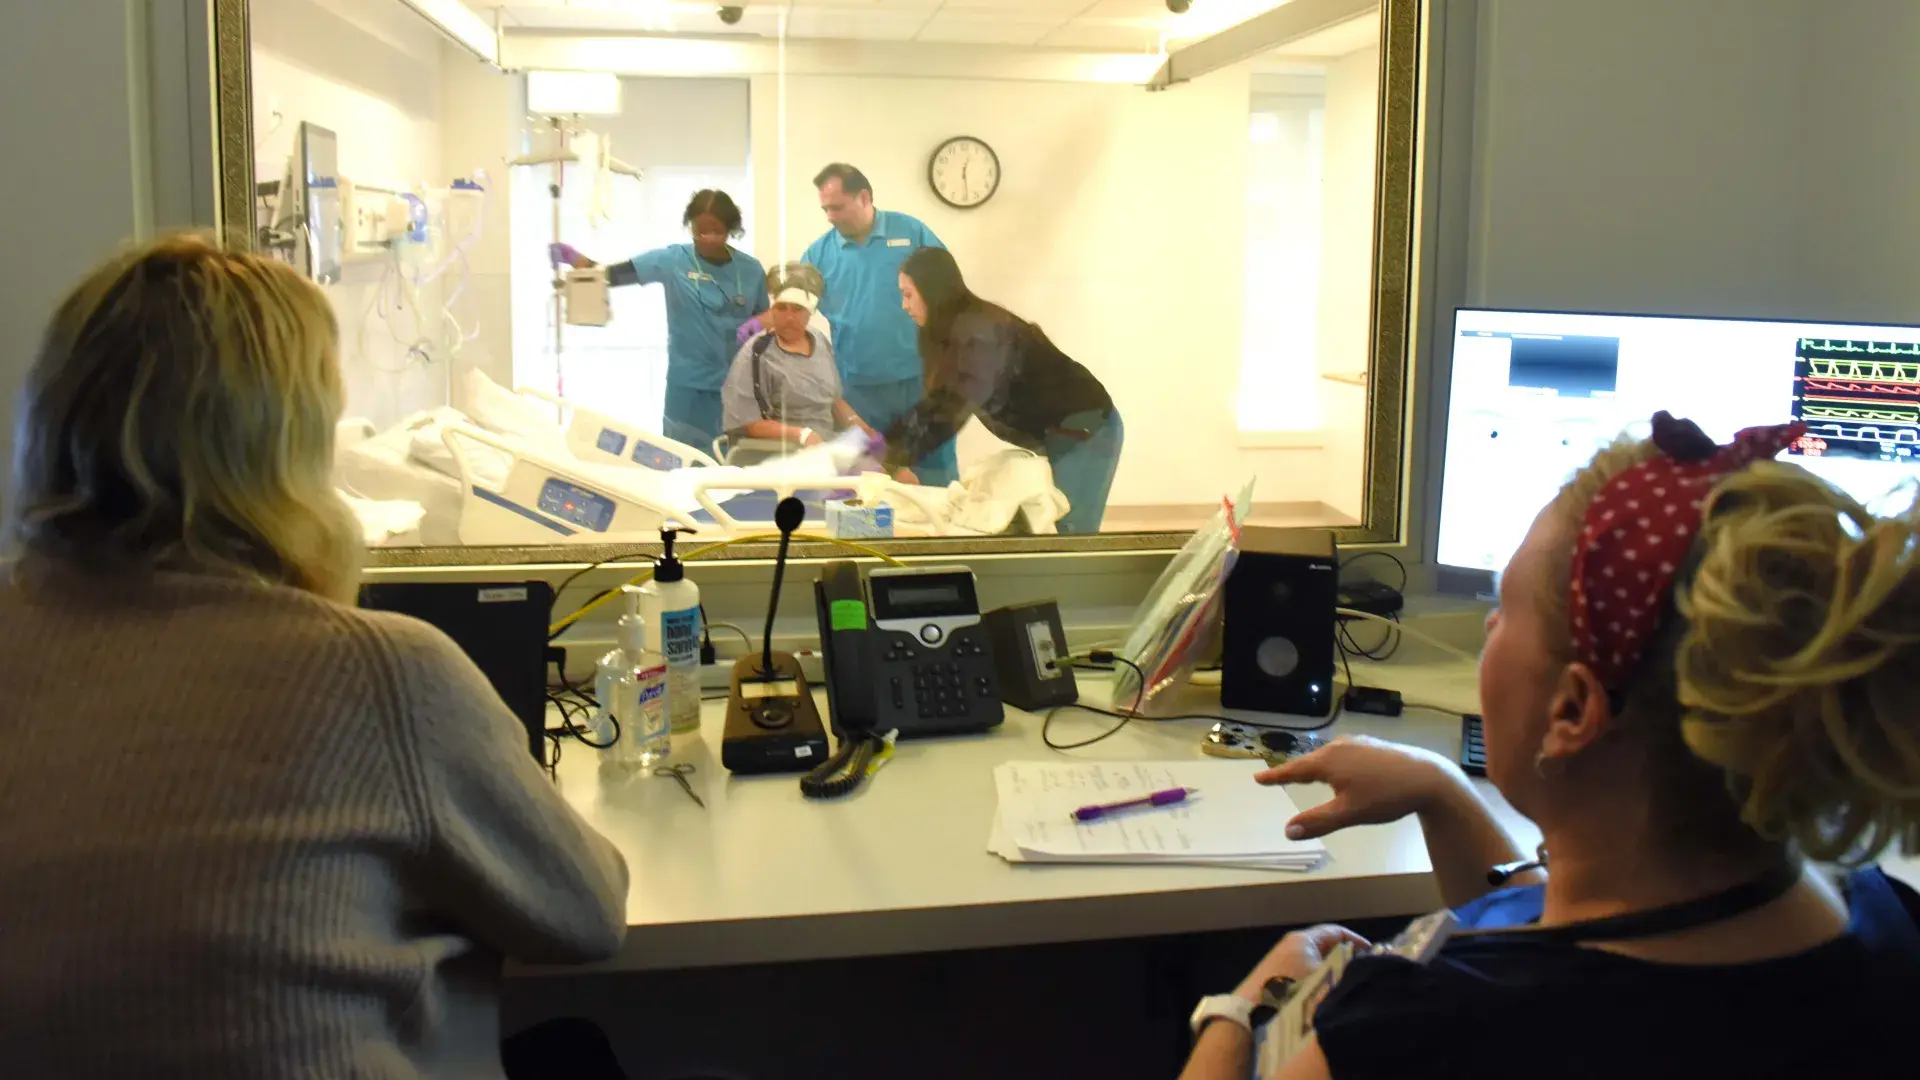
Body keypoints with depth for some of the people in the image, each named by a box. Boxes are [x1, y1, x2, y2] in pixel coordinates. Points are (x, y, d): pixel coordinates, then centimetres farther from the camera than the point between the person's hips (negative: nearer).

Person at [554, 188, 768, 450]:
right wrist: (573, 258, -30)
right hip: (688, 384, -2)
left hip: (736, 385, 2)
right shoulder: (672, 260, -6)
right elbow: (613, 274, -14)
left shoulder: (750, 270, 0)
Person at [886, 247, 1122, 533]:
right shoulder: (956, 332, 6)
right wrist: (887, 444, 0)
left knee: (1066, 534, -8)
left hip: (1085, 429, -9)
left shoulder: (978, 331, -23)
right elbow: (940, 403, 7)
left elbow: (955, 409, -30)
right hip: (1060, 434, 9)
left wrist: (894, 457, -29)